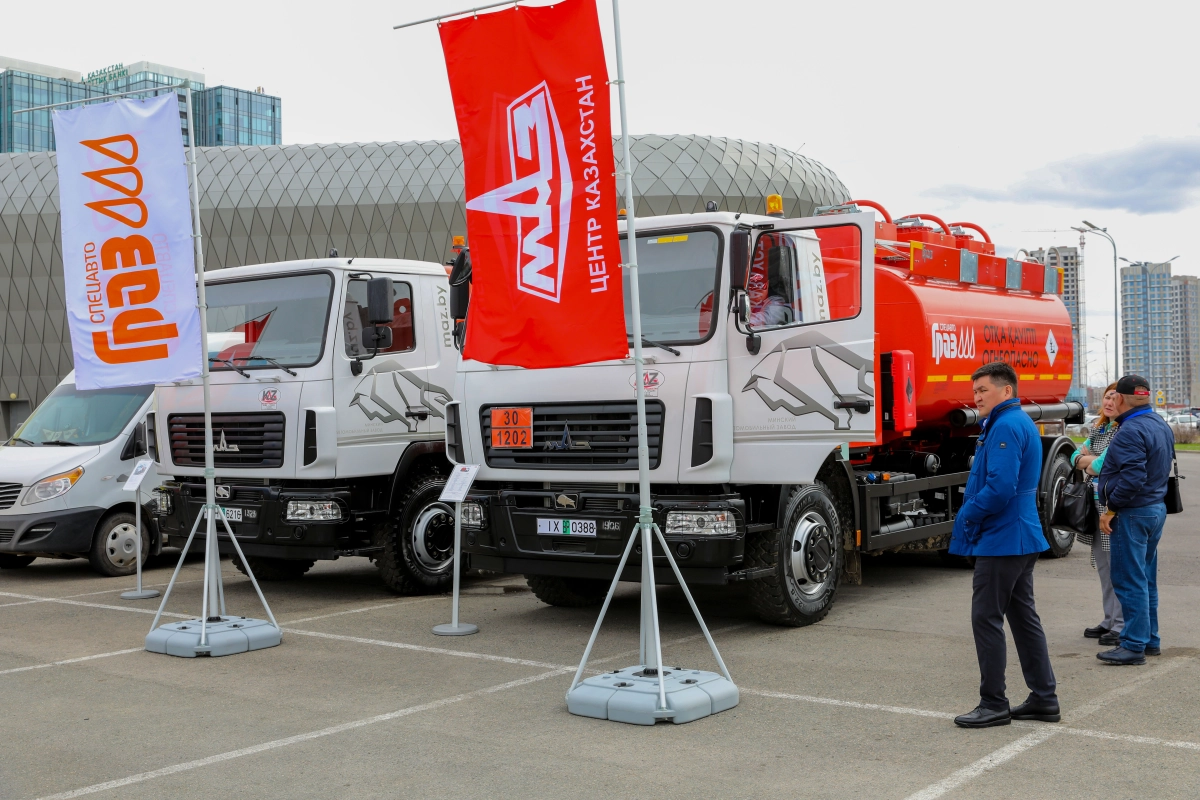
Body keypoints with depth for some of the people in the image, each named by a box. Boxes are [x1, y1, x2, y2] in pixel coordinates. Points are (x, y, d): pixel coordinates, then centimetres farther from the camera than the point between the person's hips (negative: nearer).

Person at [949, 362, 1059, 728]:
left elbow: (1000, 488, -26)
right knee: (1023, 615, 15)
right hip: (1024, 536, 11)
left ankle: (993, 704, 2)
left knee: (986, 618, -4)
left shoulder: (1006, 426, -17)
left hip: (1001, 539, -11)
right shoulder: (1021, 422, 17)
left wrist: (969, 516, -12)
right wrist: (972, 513, 11)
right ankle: (1044, 698, 21)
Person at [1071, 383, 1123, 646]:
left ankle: (1123, 626, 1)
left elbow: (1104, 465, -22)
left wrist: (1089, 460, -2)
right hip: (1095, 503, 9)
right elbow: (1076, 457, 14)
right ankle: (1110, 621, 23)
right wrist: (1093, 461, -7)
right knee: (1103, 564, 14)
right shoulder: (1099, 429, 15)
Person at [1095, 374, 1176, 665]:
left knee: (1129, 581, -5)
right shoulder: (1161, 426, 12)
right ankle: (1150, 639, 24)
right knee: (1146, 579, 17)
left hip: (1133, 514, -10)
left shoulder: (1131, 431, -20)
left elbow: (1131, 478, -27)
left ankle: (1134, 646, -3)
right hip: (1156, 508, 10)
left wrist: (1110, 509, -18)